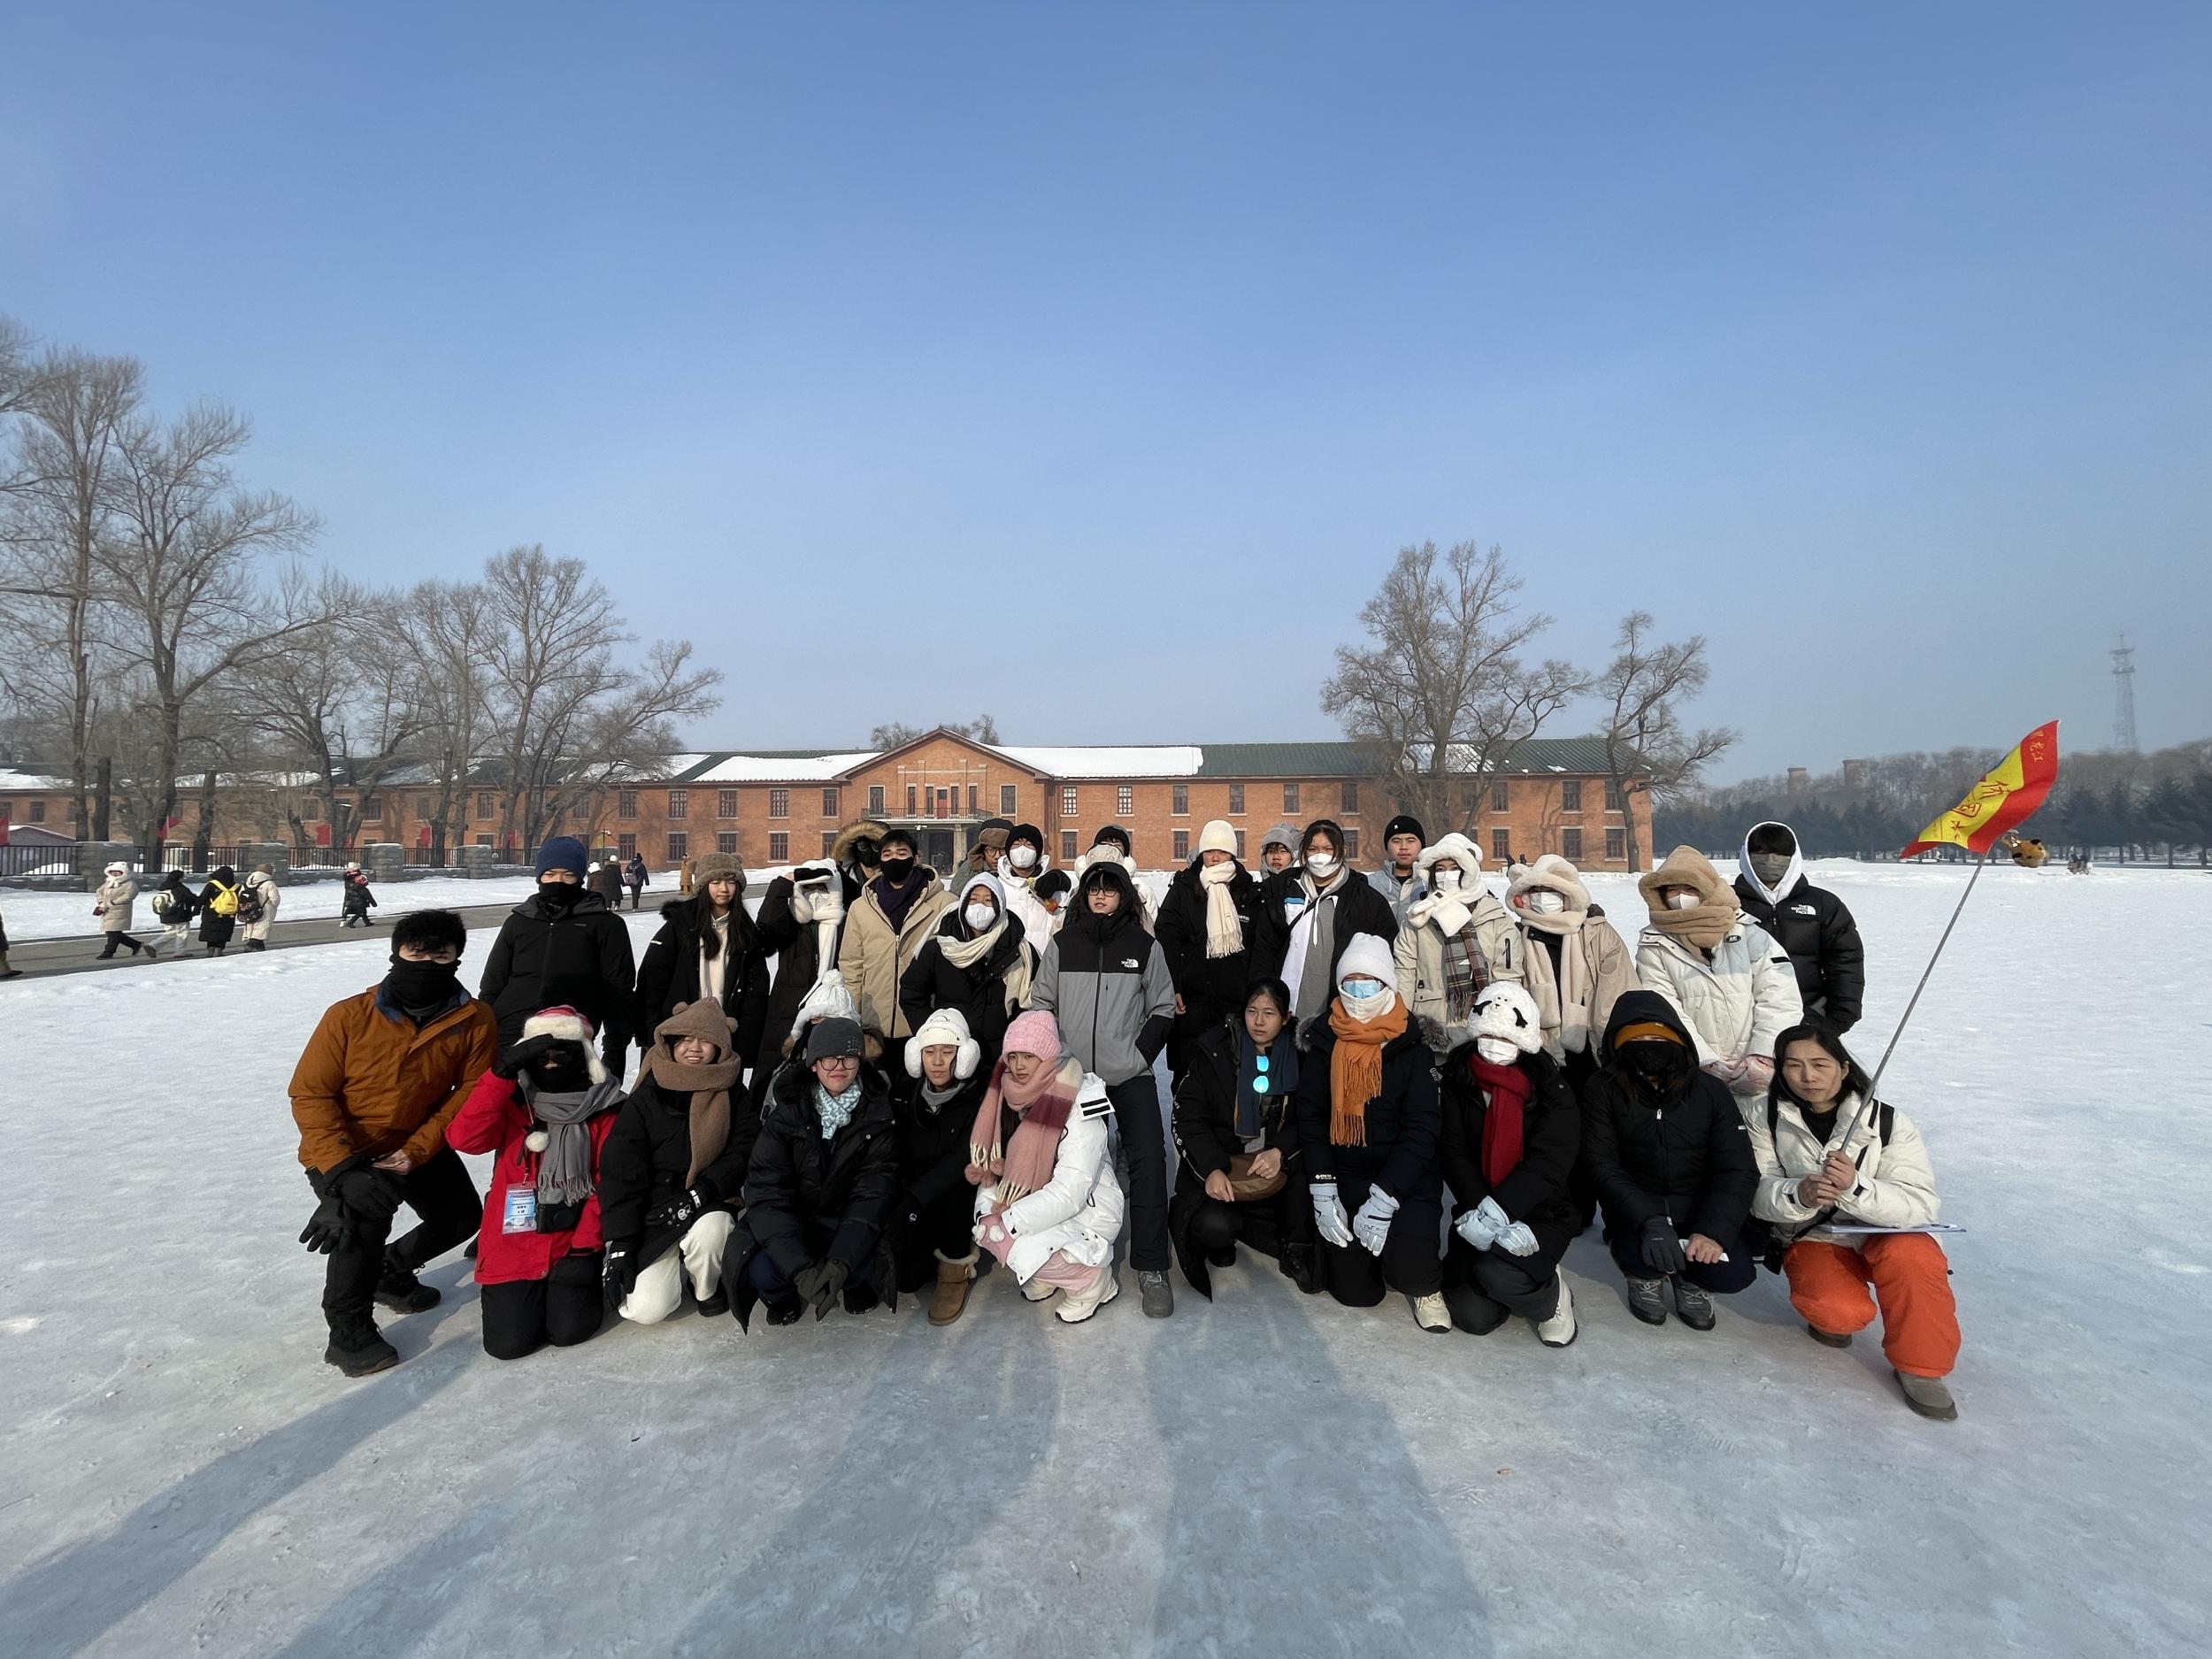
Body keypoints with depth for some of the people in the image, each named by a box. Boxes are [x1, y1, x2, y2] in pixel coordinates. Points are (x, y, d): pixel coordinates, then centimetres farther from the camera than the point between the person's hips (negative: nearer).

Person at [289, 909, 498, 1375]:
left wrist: (417, 1150, -22)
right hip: (343, 1148, -4)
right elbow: (309, 1093, -17)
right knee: (366, 1206, -32)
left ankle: (391, 1271, 43)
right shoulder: (350, 1016, -22)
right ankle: (348, 1330, -12)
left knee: (463, 1217, 13)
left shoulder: (475, 1021, -17)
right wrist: (340, 1163, -27)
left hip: (417, 1145, 5)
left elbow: (471, 1091, -11)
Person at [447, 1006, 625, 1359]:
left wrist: (585, 1247, -11)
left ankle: (581, 1283, 20)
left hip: (573, 1245, -1)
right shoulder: (514, 1104, -2)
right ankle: (500, 1290, 26)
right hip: (513, 1245, 1)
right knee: (509, 1342, -6)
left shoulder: (604, 1111, -4)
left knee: (570, 1331, -12)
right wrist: (502, 1073, -28)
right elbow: (463, 1138, -20)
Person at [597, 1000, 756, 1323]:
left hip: (709, 1207, 1)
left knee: (711, 1229, -34)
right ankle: (675, 1262, 16)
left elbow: (744, 1153, -5)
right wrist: (619, 1245, -11)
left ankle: (708, 1287, -1)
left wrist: (702, 1191, -20)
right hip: (653, 1217, -1)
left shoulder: (734, 1097, -1)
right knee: (645, 1309, -18)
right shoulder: (645, 1099, -7)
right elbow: (620, 1172, -6)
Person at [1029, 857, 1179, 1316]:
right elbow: (1040, 1004, 9)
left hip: (1131, 1076, -1)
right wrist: (1055, 1056, -2)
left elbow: (1163, 1009, 6)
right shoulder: (1062, 944, 6)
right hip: (1071, 1076, 2)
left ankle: (1151, 1269, -1)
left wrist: (1140, 1055, -5)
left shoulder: (1145, 946, 3)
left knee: (1148, 1161, -11)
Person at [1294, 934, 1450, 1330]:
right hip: (1342, 1179, 2)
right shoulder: (1323, 1040, -1)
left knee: (1406, 1266, -26)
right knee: (1355, 1292, -2)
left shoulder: (1412, 1046, -7)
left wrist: (1384, 1198, -21)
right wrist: (1322, 1190, -11)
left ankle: (1426, 1287, 11)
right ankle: (1357, 1241, 32)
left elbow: (1421, 1131, -11)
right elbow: (1310, 1117, -1)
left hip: (1404, 1179, -2)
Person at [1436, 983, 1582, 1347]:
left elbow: (1547, 1165, -17)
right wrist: (1478, 1215, -23)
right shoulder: (1458, 1081, -2)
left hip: (1542, 1214, -3)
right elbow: (1455, 1155, -8)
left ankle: (1550, 1297, 4)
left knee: (1496, 1274, -31)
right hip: (1480, 1214, 3)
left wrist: (1495, 1211, -29)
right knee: (1473, 1315, -11)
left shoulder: (1551, 1091, -7)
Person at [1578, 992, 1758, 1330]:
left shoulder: (1711, 1091, -4)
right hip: (1636, 1210, -2)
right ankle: (1645, 1275, 9)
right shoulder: (1603, 1089, -9)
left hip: (1699, 1210, 2)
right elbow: (1603, 1166, -11)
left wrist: (1714, 1230, -23)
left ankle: (1689, 1279, 14)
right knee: (1642, 1257, -31)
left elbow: (1738, 1170, -8)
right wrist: (1649, 1221, -27)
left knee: (1733, 1272, -24)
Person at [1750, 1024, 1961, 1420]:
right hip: (1813, 1239, 1)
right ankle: (1831, 1318, 12)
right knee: (1840, 1311, -29)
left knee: (1910, 1254, -35)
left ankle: (1919, 1366, -12)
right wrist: (1797, 1195, -32)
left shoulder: (1889, 1122, -13)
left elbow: (1921, 1206, -19)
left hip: (1883, 1234, 0)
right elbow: (1758, 1193, -9)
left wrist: (1855, 1187, -37)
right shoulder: (1766, 1119, -7)